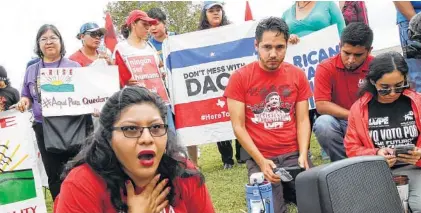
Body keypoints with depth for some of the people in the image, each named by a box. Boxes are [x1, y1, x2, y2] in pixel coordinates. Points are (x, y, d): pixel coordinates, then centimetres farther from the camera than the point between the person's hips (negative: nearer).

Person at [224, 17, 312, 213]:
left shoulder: (297, 75, 5)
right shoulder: (239, 78, -5)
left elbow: (302, 120, 4)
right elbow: (238, 126, -6)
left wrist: (303, 155, -12)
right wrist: (261, 161, -15)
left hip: (293, 153, 2)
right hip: (258, 157, -2)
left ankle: (287, 188, 16)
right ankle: (278, 189, 15)